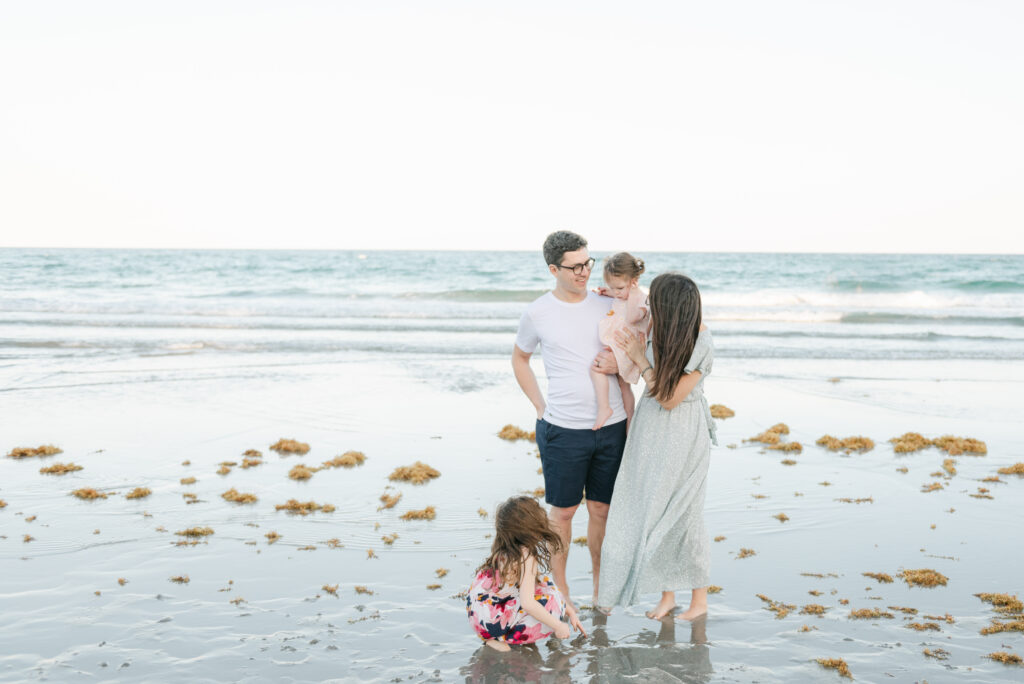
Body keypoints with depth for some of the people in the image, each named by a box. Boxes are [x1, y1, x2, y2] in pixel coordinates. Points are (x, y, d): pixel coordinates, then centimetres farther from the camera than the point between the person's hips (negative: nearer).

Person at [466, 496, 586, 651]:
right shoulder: (526, 558, -21)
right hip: (490, 621, -9)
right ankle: (503, 638, -8)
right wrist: (558, 626, -19)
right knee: (553, 604, -12)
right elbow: (527, 603, -29)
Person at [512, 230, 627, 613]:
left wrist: (619, 364, -10)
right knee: (563, 511, 6)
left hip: (611, 427, 3)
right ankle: (559, 590, 22)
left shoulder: (607, 306, 4)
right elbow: (519, 358, 13)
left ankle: (600, 587, 29)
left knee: (602, 510, 12)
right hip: (563, 430, -3)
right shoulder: (538, 313, -4)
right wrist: (540, 407, 4)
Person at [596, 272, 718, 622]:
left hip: (681, 437, -6)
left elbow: (669, 398, -21)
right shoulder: (663, 329, -4)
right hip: (651, 432, 6)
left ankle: (699, 598, 21)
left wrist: (641, 360, -17)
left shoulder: (701, 347, -21)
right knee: (653, 511, 10)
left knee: (680, 515, 3)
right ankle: (667, 592, 24)